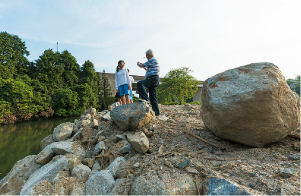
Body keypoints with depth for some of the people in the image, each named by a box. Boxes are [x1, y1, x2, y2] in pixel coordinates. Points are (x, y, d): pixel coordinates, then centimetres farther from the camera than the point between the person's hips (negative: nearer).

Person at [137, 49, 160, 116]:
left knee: (140, 84, -26)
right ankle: (156, 112, 8)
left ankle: (145, 99, -26)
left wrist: (138, 64, 16)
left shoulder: (152, 60, -5)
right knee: (153, 97, 7)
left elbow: (141, 66, -4)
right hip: (154, 80, 10)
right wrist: (144, 67, 40)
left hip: (153, 79, -10)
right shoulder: (154, 60, 27)